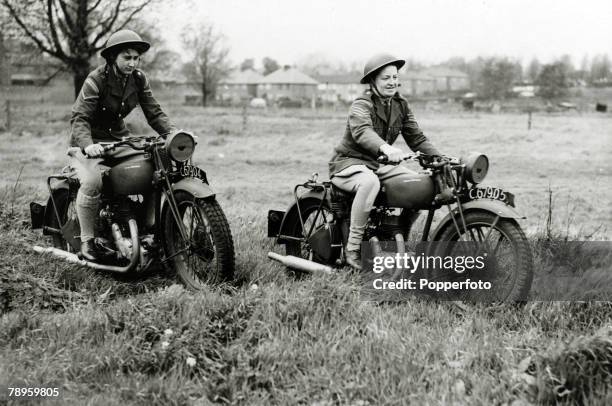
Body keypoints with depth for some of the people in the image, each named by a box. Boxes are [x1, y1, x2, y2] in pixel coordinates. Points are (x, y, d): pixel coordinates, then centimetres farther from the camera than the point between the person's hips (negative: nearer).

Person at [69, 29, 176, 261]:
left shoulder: (138, 80, 1)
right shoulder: (96, 80, -17)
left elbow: (154, 112, -2)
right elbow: (79, 117, -24)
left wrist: (172, 133, -21)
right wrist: (87, 145, -43)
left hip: (119, 138, 6)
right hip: (90, 142, -5)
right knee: (93, 182, -33)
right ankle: (87, 241, -17)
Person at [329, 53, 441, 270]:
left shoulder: (401, 105, 8)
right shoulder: (362, 105, -15)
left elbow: (416, 137, 4)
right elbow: (362, 132, -37)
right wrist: (385, 148, -57)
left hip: (379, 163, 7)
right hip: (349, 163, -7)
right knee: (370, 182, -40)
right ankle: (353, 247, -30)